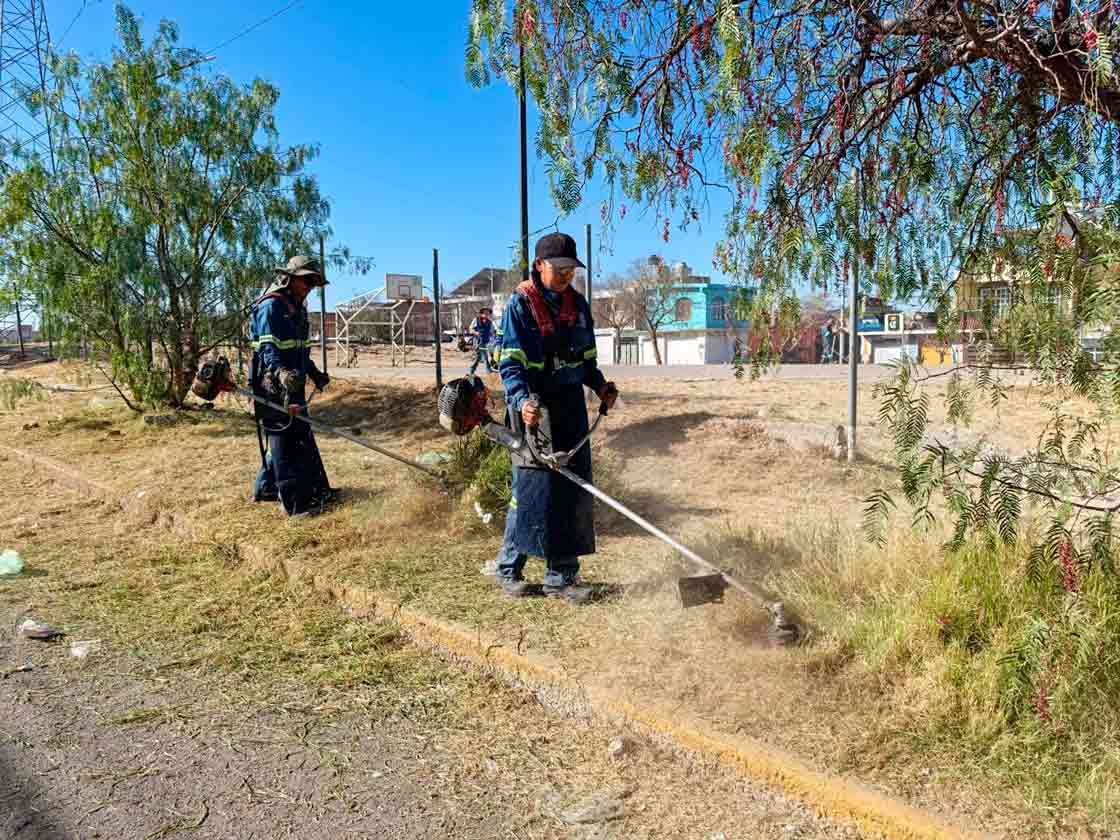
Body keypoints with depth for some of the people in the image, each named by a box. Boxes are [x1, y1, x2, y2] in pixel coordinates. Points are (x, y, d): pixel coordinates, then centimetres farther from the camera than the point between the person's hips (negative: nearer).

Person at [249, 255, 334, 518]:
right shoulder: (271, 306, -14)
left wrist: (314, 373, 33)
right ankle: (295, 502, -3)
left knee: (300, 436, 15)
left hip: (292, 385, 10)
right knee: (284, 441, -6)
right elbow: (269, 349, -25)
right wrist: (281, 373, -41)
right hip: (274, 387, -10)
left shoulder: (296, 308, 17)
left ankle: (266, 487, 28)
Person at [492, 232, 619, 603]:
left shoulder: (577, 304, 12)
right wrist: (522, 400, -29)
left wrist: (600, 385, 2)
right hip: (534, 407, -6)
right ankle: (509, 567, 14)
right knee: (533, 486, -4)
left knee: (574, 487, 5)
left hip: (571, 405, 6)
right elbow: (510, 363, -13)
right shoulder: (520, 304, -6)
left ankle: (562, 575, 14)